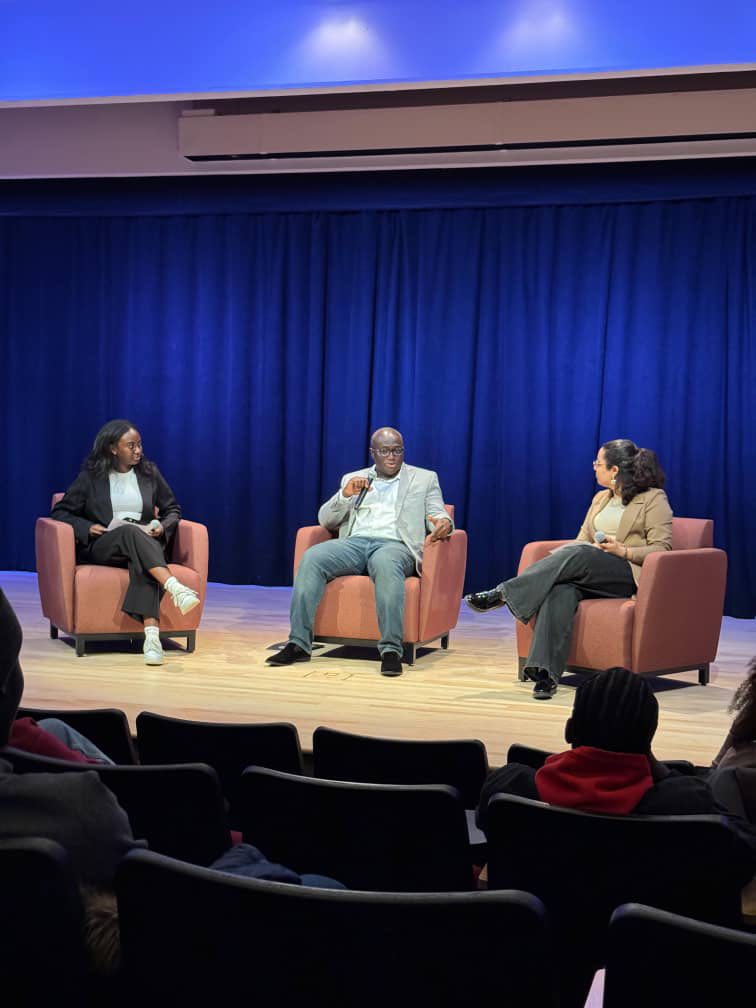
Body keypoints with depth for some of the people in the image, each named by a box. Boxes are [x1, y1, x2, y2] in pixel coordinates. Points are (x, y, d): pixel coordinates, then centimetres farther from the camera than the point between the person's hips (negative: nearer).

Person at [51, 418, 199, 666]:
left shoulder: (150, 473, 14)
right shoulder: (91, 478, 7)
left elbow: (172, 509, 21)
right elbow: (61, 512, 8)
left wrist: (163, 526, -2)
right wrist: (87, 527, -10)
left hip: (144, 543, 2)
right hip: (102, 547, -2)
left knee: (141, 561, -38)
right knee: (131, 531, -38)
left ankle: (152, 635, -56)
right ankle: (176, 589, -57)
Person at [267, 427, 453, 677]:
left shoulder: (425, 479, 19)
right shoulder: (353, 479, 23)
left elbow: (438, 516, 9)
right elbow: (325, 520, 17)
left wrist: (443, 523, -16)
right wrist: (345, 495, -3)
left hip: (394, 545, -2)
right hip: (354, 543, 3)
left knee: (386, 565, -40)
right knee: (311, 558, -28)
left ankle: (391, 649, -42)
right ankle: (298, 644, -29)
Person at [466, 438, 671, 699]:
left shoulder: (654, 499, 4)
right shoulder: (601, 498, 25)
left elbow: (662, 548, -3)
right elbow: (582, 540, 21)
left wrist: (623, 551, -17)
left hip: (629, 574, -5)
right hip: (589, 572, 5)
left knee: (577, 554, -35)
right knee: (561, 590, -32)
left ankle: (502, 594, -35)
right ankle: (545, 672, -46)